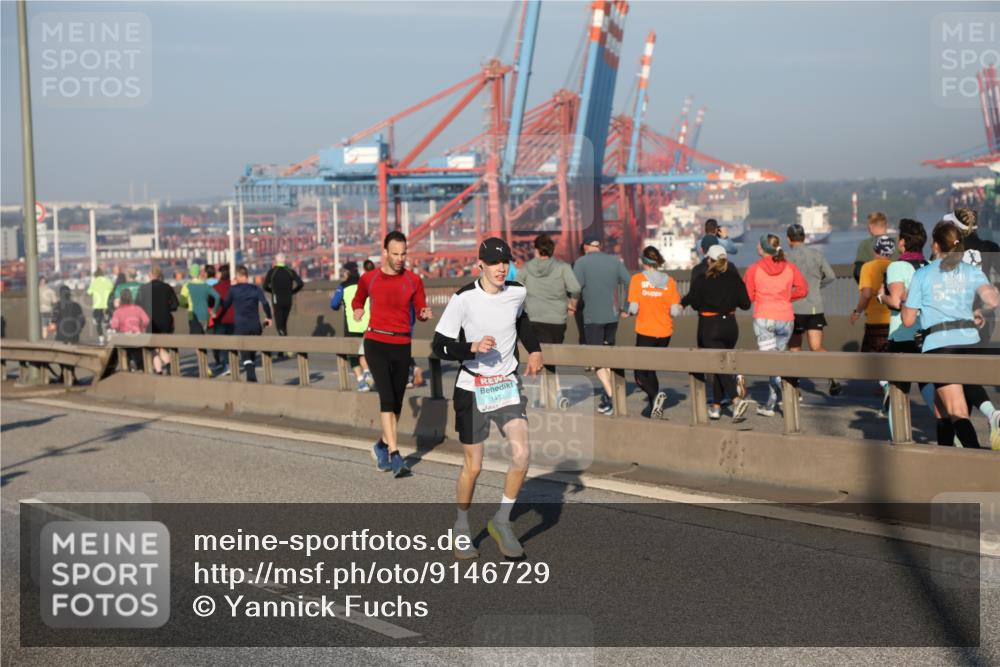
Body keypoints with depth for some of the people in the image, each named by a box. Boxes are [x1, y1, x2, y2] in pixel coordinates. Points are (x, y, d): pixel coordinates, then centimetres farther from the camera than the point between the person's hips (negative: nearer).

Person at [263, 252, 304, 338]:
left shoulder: (271, 271, -2)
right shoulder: (290, 271, 2)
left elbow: (265, 287, 2)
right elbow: (300, 283, -7)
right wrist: (292, 291, 8)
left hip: (277, 300, -3)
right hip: (288, 300, 3)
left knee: (279, 325, -4)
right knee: (284, 323, 17)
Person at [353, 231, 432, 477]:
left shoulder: (413, 280, 3)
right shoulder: (369, 278, 2)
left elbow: (419, 311, 8)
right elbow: (358, 299, 23)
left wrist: (425, 314, -13)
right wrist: (358, 309, 3)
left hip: (402, 346, 3)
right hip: (376, 343, -3)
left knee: (397, 401, 10)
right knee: (387, 397, -16)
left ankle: (382, 446, 34)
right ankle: (395, 456, -18)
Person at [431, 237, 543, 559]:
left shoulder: (518, 293, -2)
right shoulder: (463, 299, -16)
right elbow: (439, 345, -12)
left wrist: (534, 350, 11)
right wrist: (473, 348, -27)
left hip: (508, 385, 3)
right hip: (472, 389, -3)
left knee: (522, 454, -14)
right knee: (473, 465, 4)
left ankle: (502, 521, 6)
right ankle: (462, 529, 27)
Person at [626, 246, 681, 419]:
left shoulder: (637, 279, -8)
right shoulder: (669, 281, -1)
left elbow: (634, 308, -12)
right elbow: (675, 311, -6)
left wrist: (629, 311, 9)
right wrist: (679, 308, 16)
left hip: (645, 332, -4)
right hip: (664, 333, 4)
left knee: (640, 375, 4)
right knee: (651, 369, 20)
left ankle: (655, 395, -23)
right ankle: (653, 407, 17)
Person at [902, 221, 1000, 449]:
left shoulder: (922, 275, 2)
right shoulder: (973, 272, 8)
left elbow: (908, 320, 2)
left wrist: (905, 301, 22)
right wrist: (979, 311, 12)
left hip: (938, 343, -4)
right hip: (969, 341, 4)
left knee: (958, 413, -11)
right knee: (941, 404, 22)